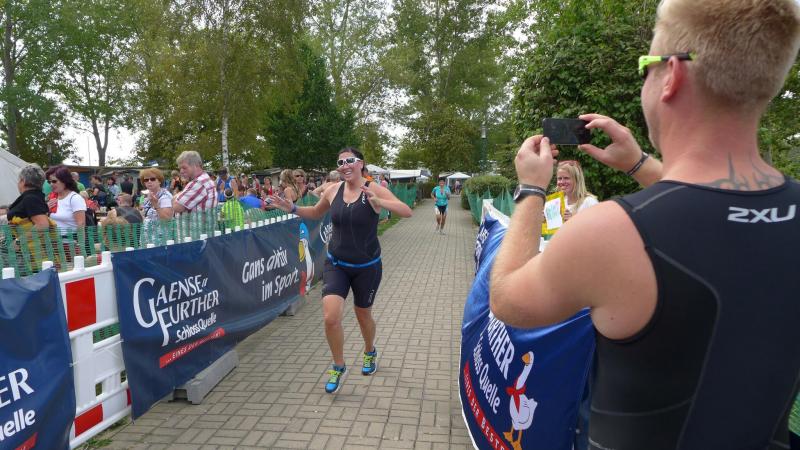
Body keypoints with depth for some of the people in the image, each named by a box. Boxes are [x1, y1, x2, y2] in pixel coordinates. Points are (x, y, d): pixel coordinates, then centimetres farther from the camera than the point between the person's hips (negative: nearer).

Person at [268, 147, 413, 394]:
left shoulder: (374, 189, -14)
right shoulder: (333, 190, -3)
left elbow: (407, 212, -23)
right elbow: (316, 213, 17)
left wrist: (380, 203, -40)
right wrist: (292, 208, 0)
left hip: (367, 266, -2)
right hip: (336, 264, 2)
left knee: (363, 315, 16)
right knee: (331, 317, -12)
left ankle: (370, 352, 49)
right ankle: (338, 367, 14)